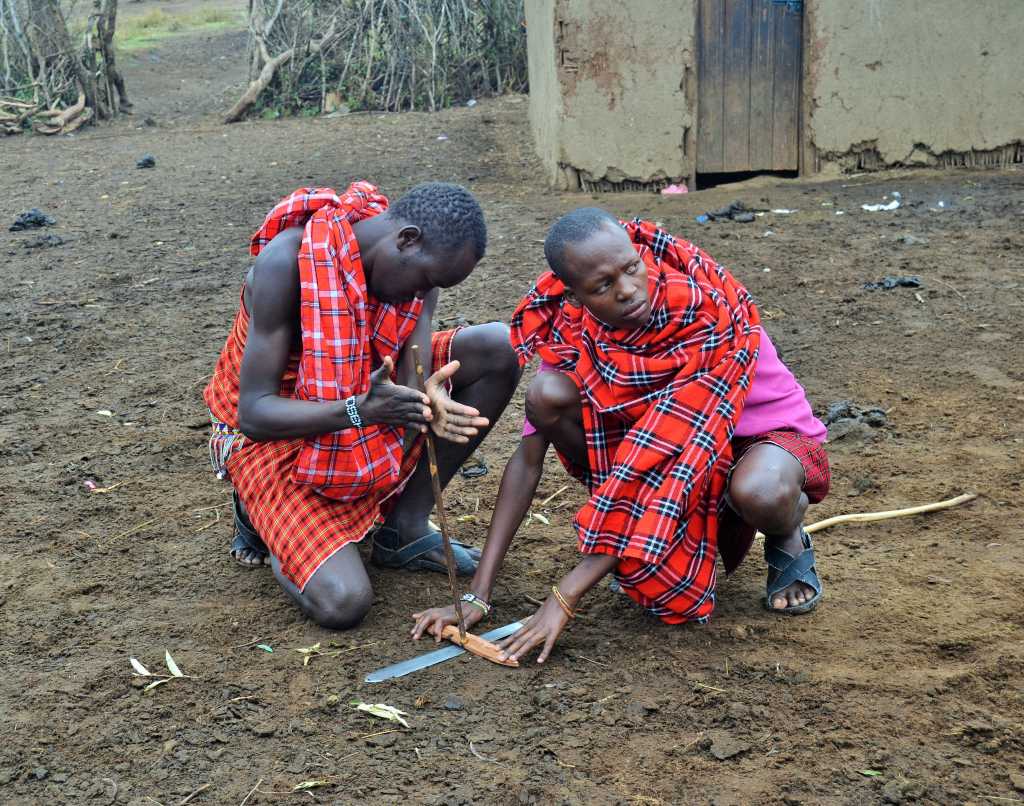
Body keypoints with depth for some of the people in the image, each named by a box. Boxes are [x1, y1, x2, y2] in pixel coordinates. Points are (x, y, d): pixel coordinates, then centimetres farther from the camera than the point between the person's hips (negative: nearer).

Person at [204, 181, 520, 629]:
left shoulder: (419, 261, -10)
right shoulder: (288, 260, -30)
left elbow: (411, 380, -16)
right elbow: (254, 412, -28)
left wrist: (427, 406, -42)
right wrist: (360, 410, -44)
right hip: (275, 431, -6)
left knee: (498, 349, -14)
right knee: (343, 603, -26)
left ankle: (405, 528, -6)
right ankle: (262, 515, 8)